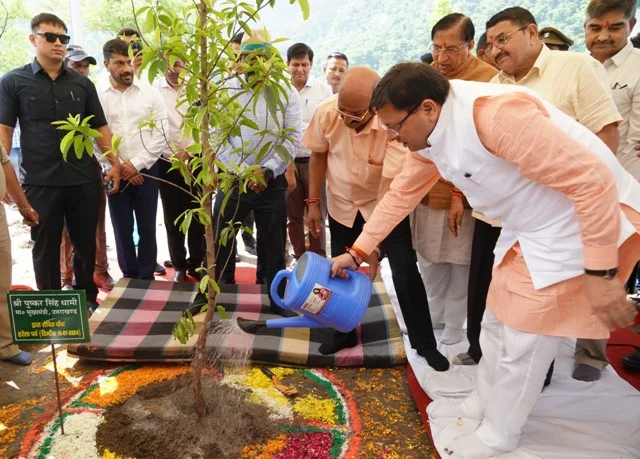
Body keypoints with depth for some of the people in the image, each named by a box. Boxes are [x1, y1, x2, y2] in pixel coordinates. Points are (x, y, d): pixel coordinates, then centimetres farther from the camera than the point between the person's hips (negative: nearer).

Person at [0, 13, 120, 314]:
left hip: (83, 180, 2)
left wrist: (114, 163, 2)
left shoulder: (82, 84, 10)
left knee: (86, 244, 12)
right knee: (45, 249, 8)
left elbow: (100, 127, 12)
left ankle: (86, 296, 30)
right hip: (39, 182, -2)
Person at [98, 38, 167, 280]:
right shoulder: (98, 95, 0)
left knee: (147, 228, 6)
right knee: (122, 229, 8)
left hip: (146, 170, 0)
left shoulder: (150, 92, 1)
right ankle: (130, 277, 22)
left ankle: (147, 278, 18)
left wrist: (137, 164, -8)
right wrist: (120, 167, -8)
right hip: (115, 173, 0)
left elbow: (161, 133, -3)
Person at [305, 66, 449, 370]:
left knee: (405, 273, -2)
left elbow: (391, 185, -30)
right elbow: (318, 155, -2)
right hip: (342, 205, 3)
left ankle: (425, 343, 16)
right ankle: (344, 334, 32)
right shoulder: (326, 112, -18)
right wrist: (313, 203, -3)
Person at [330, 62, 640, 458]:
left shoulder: (495, 114, -32)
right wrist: (357, 252, 8)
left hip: (583, 223, -9)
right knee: (497, 324, 18)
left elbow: (592, 180, -30)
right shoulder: (428, 133, -2)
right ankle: (484, 403, 41)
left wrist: (602, 274, -27)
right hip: (531, 229, 9)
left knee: (525, 338, 1)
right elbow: (401, 195, 9)